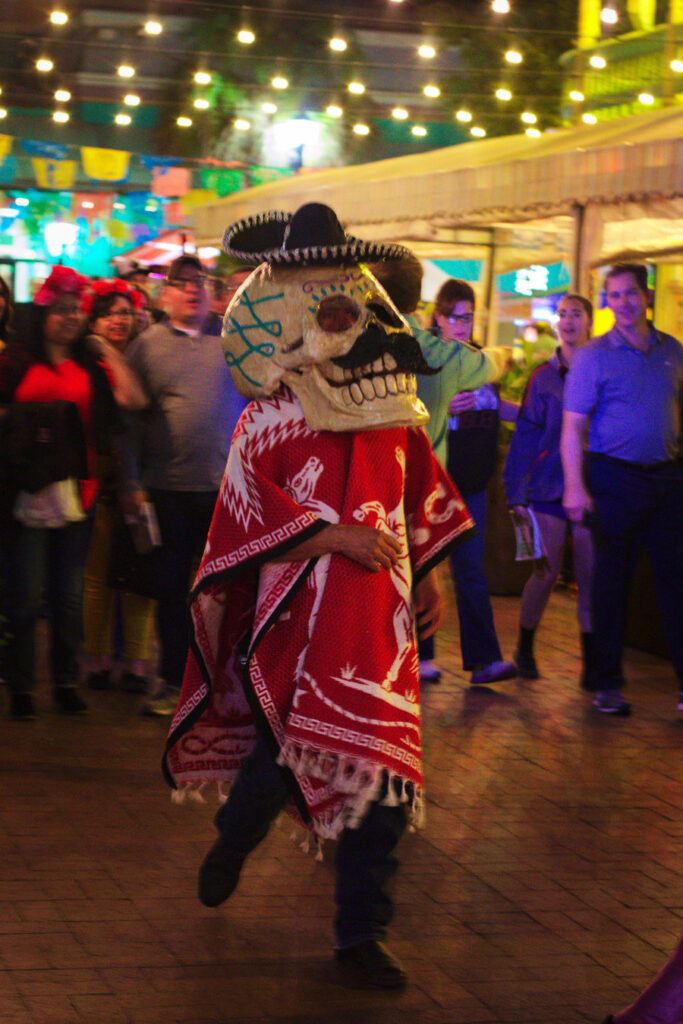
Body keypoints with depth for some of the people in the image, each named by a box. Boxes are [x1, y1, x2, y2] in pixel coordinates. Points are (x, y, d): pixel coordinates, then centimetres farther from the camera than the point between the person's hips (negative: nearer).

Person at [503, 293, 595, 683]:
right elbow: (526, 435, 4)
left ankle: (592, 662, 7)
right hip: (549, 489, -1)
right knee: (546, 574, -1)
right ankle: (525, 650, 17)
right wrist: (517, 494, -1)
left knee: (591, 577, 0)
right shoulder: (544, 376, 5)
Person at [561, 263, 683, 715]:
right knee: (612, 580, 3)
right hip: (616, 477, -3)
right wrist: (575, 486, -16)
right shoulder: (594, 356, -3)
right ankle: (608, 683, 12)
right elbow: (573, 425, -6)